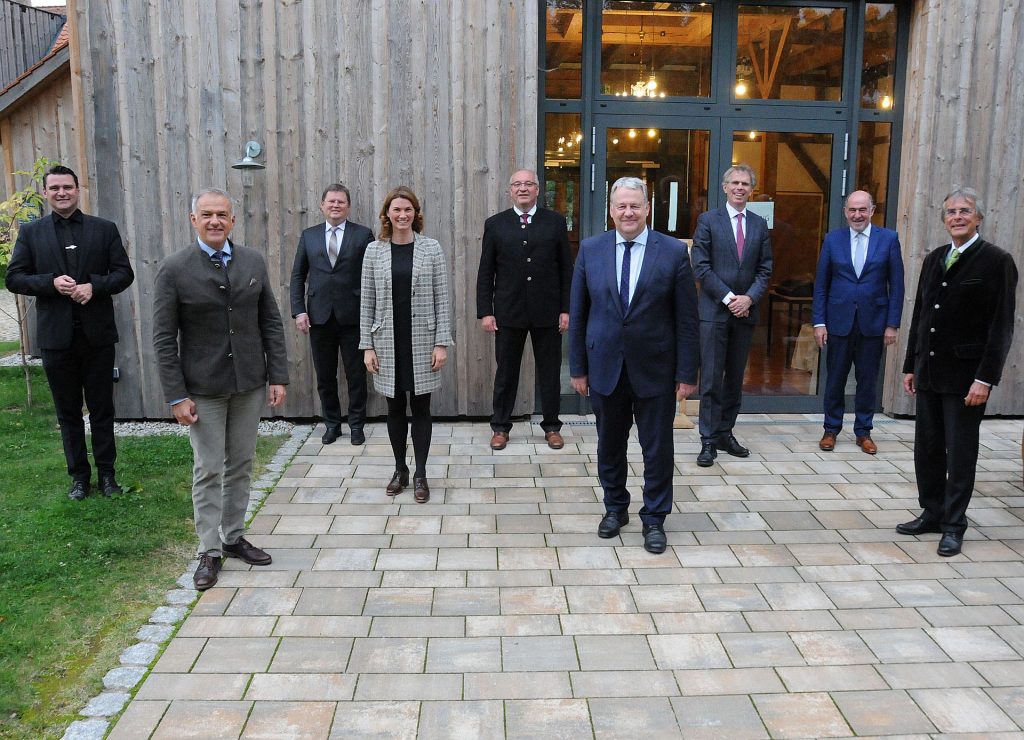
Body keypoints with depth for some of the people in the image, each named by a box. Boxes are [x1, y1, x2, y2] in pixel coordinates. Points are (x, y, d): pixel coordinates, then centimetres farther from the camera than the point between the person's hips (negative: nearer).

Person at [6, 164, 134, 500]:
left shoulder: (104, 229, 4)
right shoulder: (30, 232, 5)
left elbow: (124, 273, 1)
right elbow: (14, 278, 2)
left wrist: (94, 286, -16)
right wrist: (51, 282, -15)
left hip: (97, 334, -1)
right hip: (56, 335, 1)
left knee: (102, 409, 8)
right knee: (68, 412, 10)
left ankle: (106, 472, 19)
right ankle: (79, 475, 21)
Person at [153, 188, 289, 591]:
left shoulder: (254, 262, 3)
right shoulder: (174, 269, -7)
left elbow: (271, 323, 5)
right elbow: (164, 338, -7)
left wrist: (278, 376, 0)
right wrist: (176, 396, -11)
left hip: (249, 383, 3)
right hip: (203, 387, -3)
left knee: (241, 465, 13)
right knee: (208, 471, 4)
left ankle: (234, 537, 28)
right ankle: (209, 551, 16)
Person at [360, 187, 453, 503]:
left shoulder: (431, 249, -1)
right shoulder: (374, 251, 2)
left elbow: (441, 299, -1)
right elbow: (367, 302, 3)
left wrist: (442, 342, -6)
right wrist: (367, 346, -1)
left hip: (422, 342, -1)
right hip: (388, 342, 1)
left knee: (420, 407, 4)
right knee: (395, 407, 11)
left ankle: (420, 474, 16)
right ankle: (400, 469, 26)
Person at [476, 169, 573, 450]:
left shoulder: (555, 222, 4)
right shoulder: (495, 224, 5)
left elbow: (566, 269, 4)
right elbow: (486, 273, 4)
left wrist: (566, 309, -2)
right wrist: (485, 312, -3)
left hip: (547, 312, 0)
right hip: (508, 312, 0)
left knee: (550, 372, 8)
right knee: (506, 372, 8)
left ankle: (552, 427, 21)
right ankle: (501, 427, 20)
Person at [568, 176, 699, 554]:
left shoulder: (674, 252, -6)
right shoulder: (590, 249, 0)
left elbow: (686, 319, -5)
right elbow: (578, 313, 3)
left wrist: (687, 373, -6)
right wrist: (578, 367, 2)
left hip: (655, 369, -2)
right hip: (605, 367, 2)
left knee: (657, 448, 8)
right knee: (609, 445, 15)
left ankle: (654, 519, 25)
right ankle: (615, 508, 35)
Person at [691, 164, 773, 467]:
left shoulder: (760, 224, 12)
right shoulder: (708, 220, 0)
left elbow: (764, 269, 8)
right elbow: (701, 266, -6)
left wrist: (749, 298, -8)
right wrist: (728, 298, -12)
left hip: (745, 311, 4)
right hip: (714, 311, -4)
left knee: (735, 378, 9)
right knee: (711, 379, -4)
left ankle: (725, 433, 19)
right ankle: (708, 440, 1)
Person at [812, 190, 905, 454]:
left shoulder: (888, 239, 1)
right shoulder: (832, 239, 3)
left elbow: (896, 285, 1)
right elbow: (821, 284, 3)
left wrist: (892, 324, -4)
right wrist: (819, 322, -3)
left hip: (873, 322, 0)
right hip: (839, 321, 0)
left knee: (868, 380, 8)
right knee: (835, 379, 7)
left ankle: (863, 431, 22)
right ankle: (831, 429, 21)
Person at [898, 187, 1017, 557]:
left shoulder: (997, 261, -7)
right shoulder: (934, 259, 12)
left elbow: (1001, 326, -11)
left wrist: (985, 378, -17)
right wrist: (910, 366, 13)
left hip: (965, 375, -6)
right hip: (929, 373, 6)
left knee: (960, 452, 3)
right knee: (927, 448, 12)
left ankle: (954, 525, 13)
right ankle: (931, 514, 25)